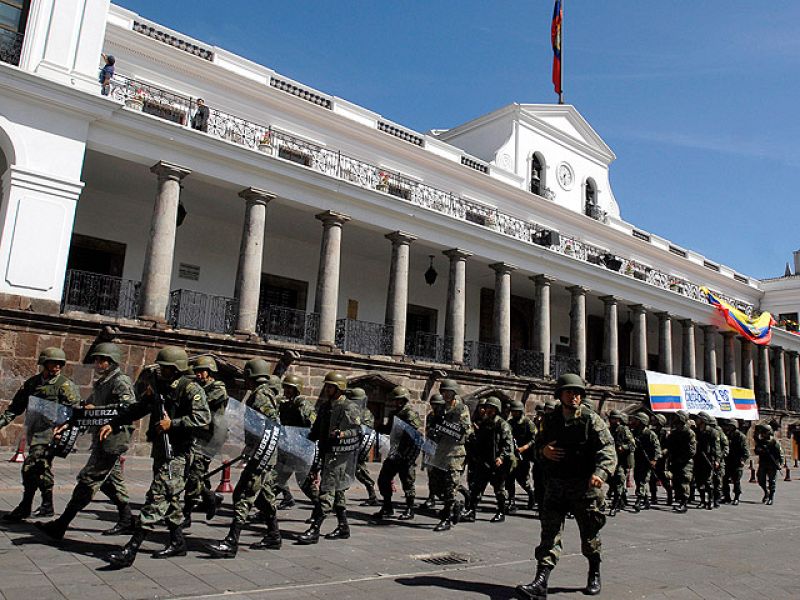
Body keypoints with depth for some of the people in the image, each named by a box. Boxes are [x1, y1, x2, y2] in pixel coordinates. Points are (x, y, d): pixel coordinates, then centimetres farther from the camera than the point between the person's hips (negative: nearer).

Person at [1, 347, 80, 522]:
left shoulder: (65, 385, -6)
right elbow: (16, 406, 16)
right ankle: (47, 506, 25)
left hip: (51, 432, -6)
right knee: (42, 468, 14)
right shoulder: (32, 383, 11)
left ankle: (24, 509, -1)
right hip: (35, 432, 6)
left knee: (30, 468, -12)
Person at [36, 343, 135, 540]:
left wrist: (96, 410, -20)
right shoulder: (100, 384, 19)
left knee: (88, 480, -5)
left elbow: (130, 407, -23)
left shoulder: (120, 381, -11)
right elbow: (86, 407, 24)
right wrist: (67, 423, 9)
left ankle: (61, 525, 0)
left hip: (113, 439, -10)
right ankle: (126, 521, 22)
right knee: (111, 481, 14)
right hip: (103, 438, 10)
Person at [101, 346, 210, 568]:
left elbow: (203, 418, -23)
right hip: (160, 449, 9)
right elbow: (137, 409, 21)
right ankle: (177, 542, 28)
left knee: (158, 496, -10)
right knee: (169, 497, 15)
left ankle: (131, 550, -9)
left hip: (177, 452, -9)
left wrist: (173, 423, -24)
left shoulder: (190, 389, -13)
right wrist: (113, 424, 11)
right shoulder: (159, 386, 12)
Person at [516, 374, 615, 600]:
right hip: (555, 486, 3)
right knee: (550, 533, -2)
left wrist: (600, 473, -31)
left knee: (589, 535, 13)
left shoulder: (592, 420, -4)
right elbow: (538, 445, 19)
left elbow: (607, 449, -14)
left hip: (584, 486, -2)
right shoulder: (550, 420, 8)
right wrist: (543, 450, -5)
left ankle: (594, 576, 36)